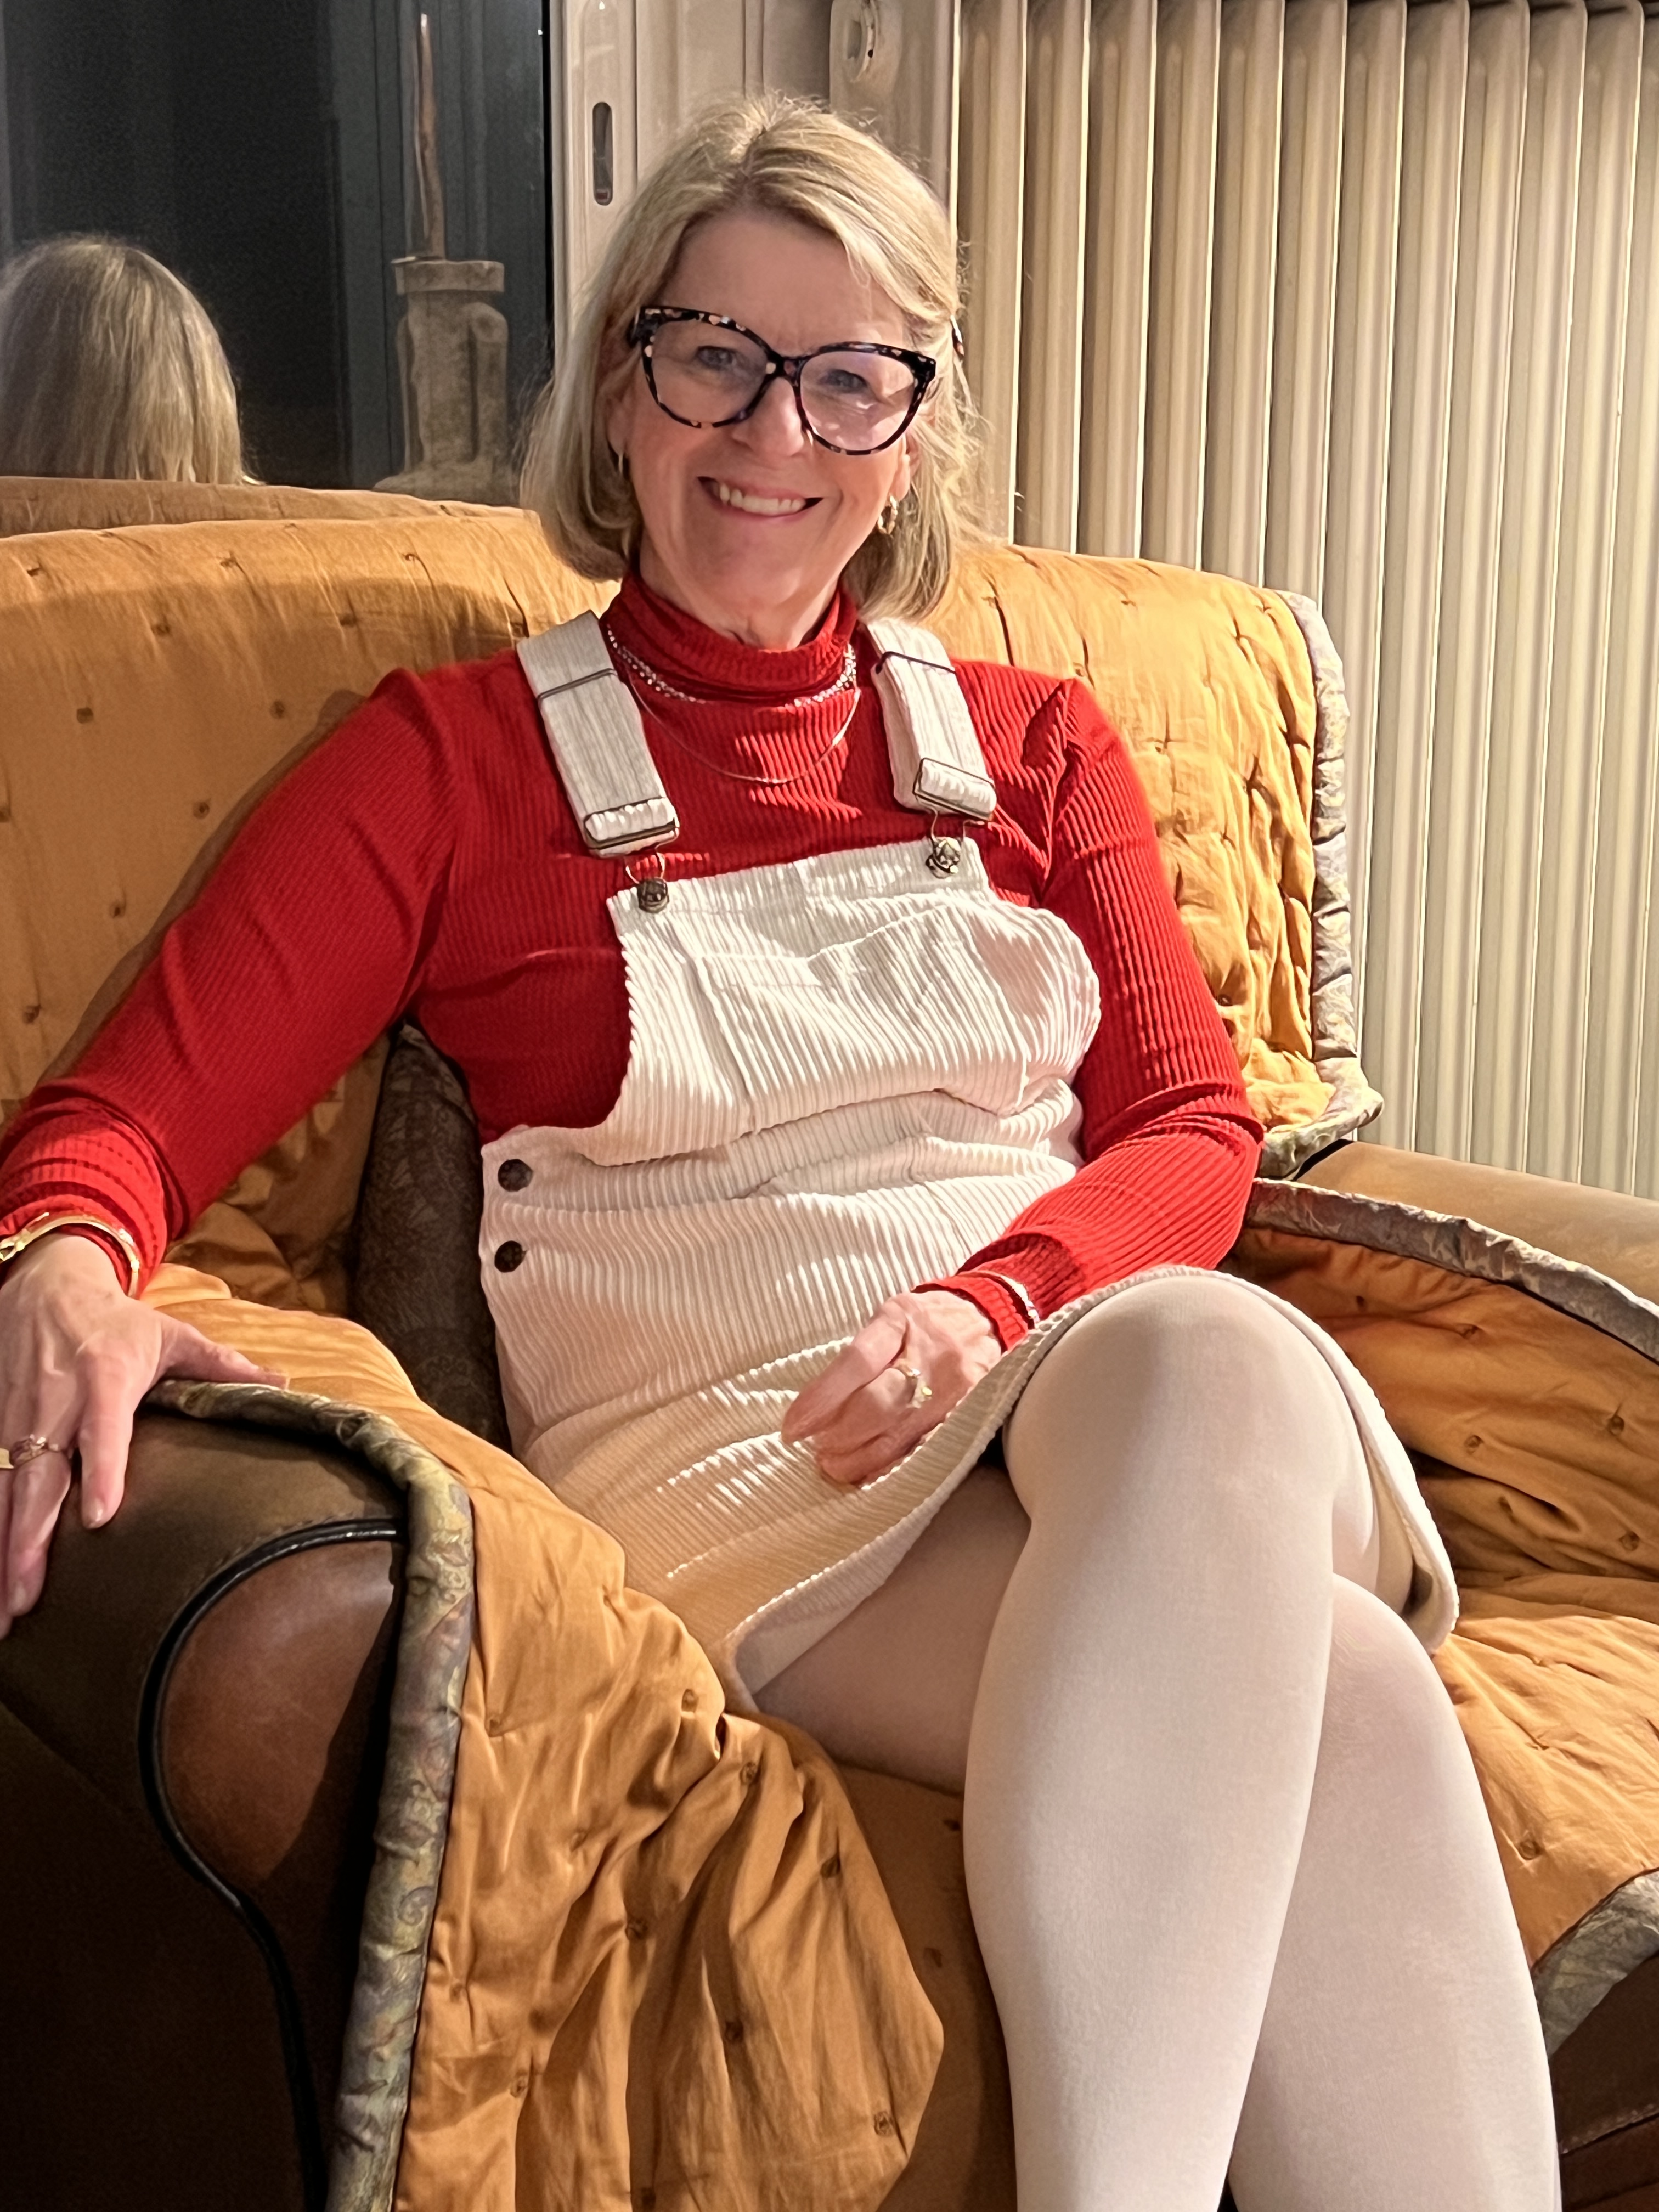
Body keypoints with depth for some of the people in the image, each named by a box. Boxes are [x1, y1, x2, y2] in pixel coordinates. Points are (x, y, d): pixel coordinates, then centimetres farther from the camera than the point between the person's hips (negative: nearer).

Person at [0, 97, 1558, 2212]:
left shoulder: (1034, 748, 19)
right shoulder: (456, 754, 9)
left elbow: (1195, 1127, 10)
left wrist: (998, 1302, -12)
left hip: (1120, 1374, 4)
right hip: (728, 1464, -3)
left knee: (1218, 1352, -37)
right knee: (1331, 1695, -34)